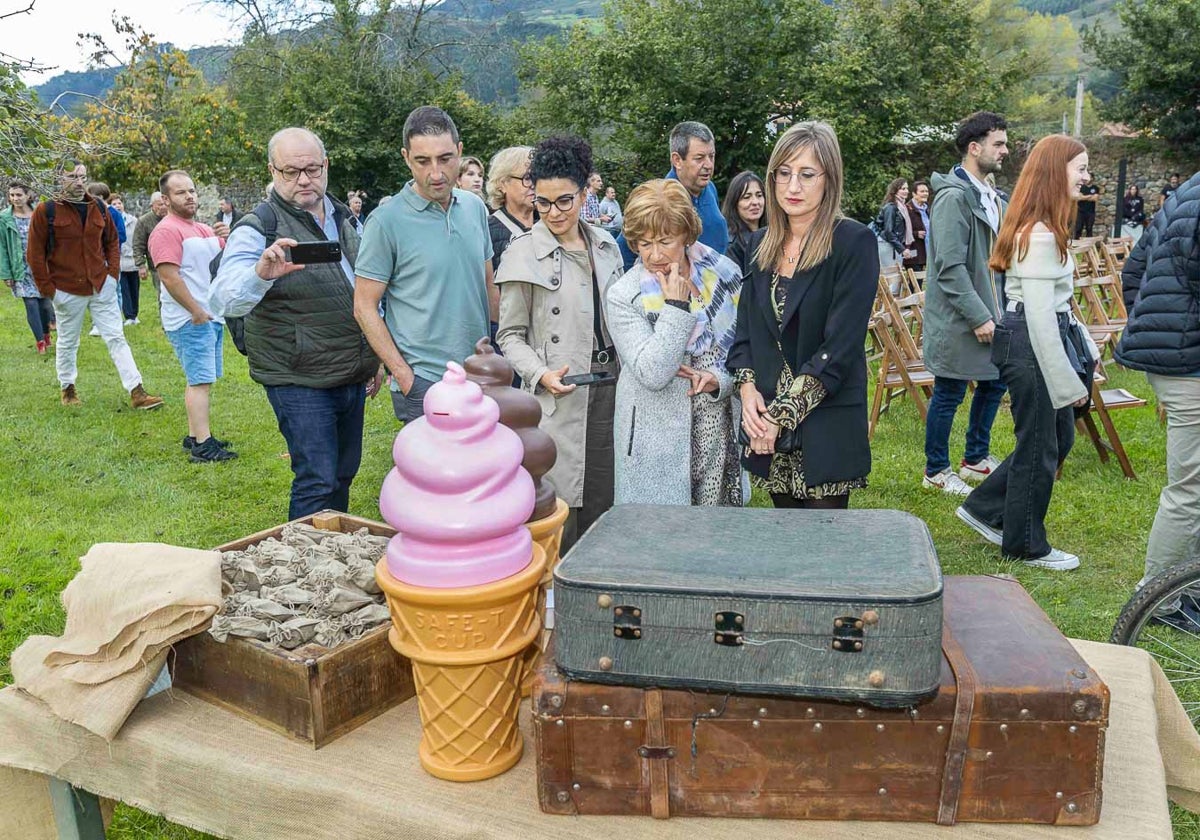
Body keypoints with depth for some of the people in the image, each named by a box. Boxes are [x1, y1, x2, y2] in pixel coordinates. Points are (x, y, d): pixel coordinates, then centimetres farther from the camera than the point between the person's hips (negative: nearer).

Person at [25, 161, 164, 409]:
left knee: (116, 338, -1)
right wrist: (47, 288, -8)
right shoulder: (46, 211, -7)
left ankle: (136, 392, -4)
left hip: (102, 286, 3)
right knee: (67, 342, 12)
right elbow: (35, 253, -5)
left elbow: (112, 241, 15)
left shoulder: (98, 208, 5)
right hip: (67, 290, -3)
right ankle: (67, 388, 31)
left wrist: (113, 272, 2)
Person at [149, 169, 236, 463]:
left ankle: (194, 436, 22)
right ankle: (202, 446, -9)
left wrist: (227, 240, 2)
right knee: (201, 381, -11)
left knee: (200, 380, 14)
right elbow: (169, 276, -19)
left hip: (212, 317, 9)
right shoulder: (167, 231, -11)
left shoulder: (203, 229, 17)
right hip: (190, 320, -9)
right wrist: (196, 311, -20)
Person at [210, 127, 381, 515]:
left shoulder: (341, 217, 11)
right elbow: (222, 301, -24)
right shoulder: (258, 228, -11)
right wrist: (260, 274, -44)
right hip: (299, 382, -7)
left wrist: (374, 359, 20)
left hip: (353, 377, 7)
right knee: (317, 482, -6)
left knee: (343, 476, 16)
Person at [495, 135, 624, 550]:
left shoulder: (606, 245, 10)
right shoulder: (524, 251, -3)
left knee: (603, 506, 8)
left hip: (608, 387, 5)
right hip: (558, 396, -4)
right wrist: (541, 374, -16)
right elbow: (510, 335, -2)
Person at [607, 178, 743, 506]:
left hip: (721, 432, 3)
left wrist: (720, 378, -10)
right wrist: (676, 307, -18)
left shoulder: (724, 274, 1)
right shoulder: (624, 295, -8)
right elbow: (653, 374, -18)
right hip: (661, 440, -3)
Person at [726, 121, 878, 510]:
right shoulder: (760, 243, 10)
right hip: (766, 424, 5)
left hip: (826, 426, -5)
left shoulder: (854, 242, -9)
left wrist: (784, 413, -16)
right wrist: (747, 388, -7)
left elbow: (841, 344, -15)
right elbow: (745, 328, 11)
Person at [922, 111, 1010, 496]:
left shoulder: (993, 197, 12)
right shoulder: (954, 196, -17)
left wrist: (1001, 310, 12)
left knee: (994, 383, 17)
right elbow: (950, 267, -22)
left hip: (989, 314, 9)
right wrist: (978, 317, -21)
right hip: (958, 319, -9)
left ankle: (976, 459, 33)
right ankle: (936, 471, 17)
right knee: (949, 394, 2)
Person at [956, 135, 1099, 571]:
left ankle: (984, 508, 28)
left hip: (1049, 339, 10)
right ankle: (1026, 545, 22)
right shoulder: (1040, 235, -20)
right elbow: (1039, 315, -23)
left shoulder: (1042, 228, 13)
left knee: (1059, 437, 19)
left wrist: (1084, 346, 20)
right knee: (1040, 447, 4)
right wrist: (1067, 382, -20)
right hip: (1030, 345, -10)